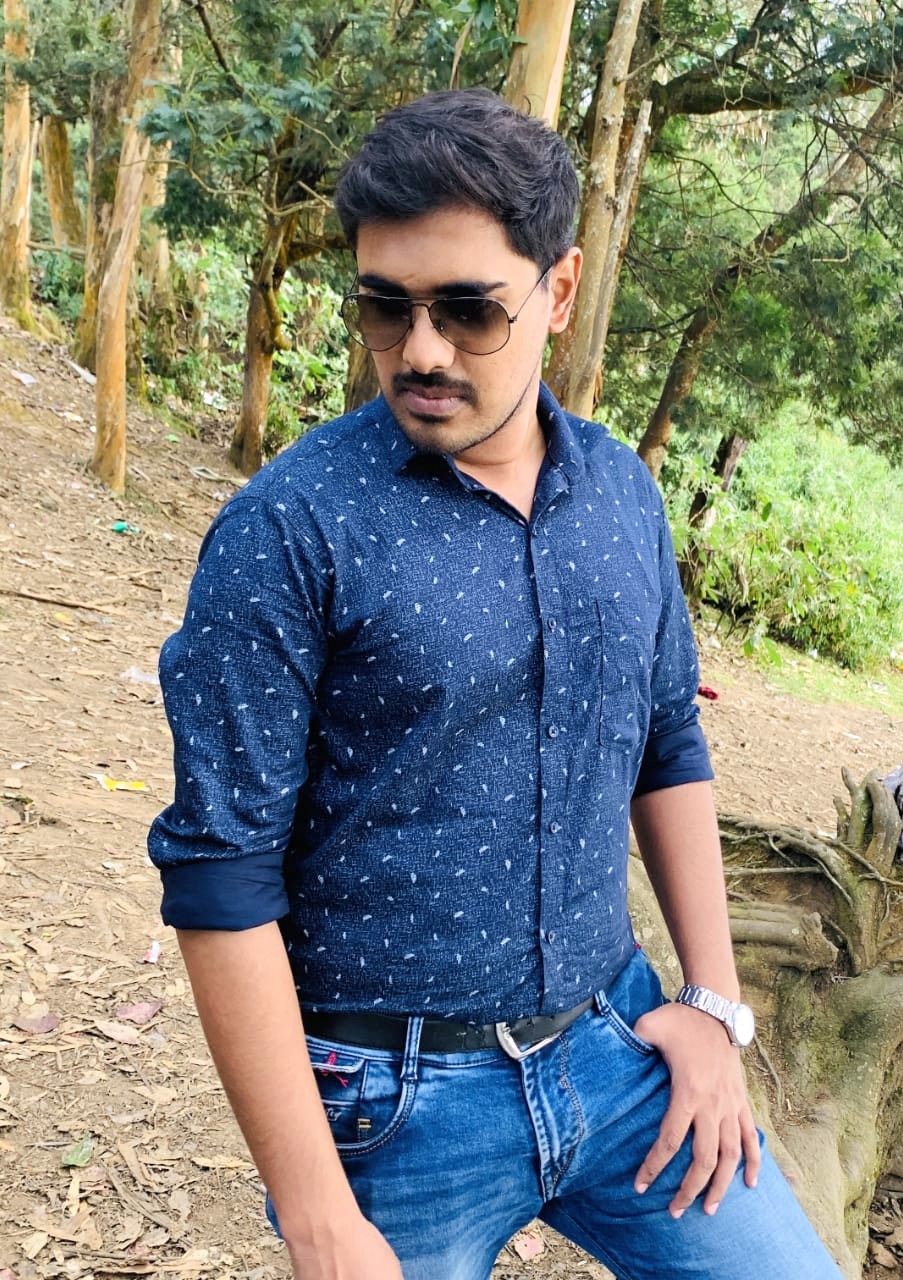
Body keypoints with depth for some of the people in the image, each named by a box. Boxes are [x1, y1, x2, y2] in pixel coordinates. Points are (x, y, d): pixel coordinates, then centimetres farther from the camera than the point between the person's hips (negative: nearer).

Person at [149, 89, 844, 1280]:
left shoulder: (622, 488, 0)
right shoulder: (288, 528, -16)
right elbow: (223, 874, -15)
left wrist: (714, 1001, 6)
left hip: (618, 1049, 5)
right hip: (393, 1108, -4)